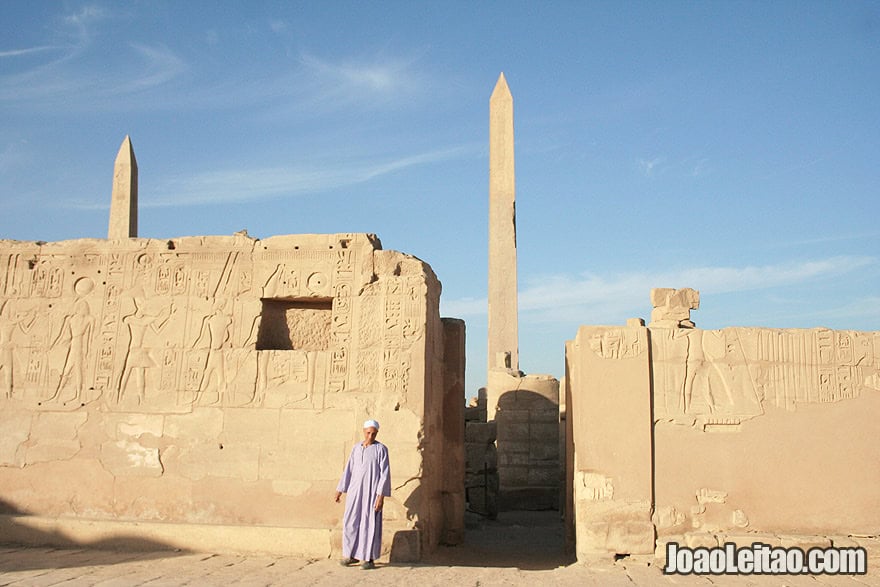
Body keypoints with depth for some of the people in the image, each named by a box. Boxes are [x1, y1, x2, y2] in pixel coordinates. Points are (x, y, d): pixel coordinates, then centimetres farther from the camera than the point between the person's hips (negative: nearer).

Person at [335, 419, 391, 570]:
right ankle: (353, 554, 19)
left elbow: (385, 473, -11)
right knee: (351, 522, 5)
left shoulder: (381, 449, -6)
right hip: (355, 490, 5)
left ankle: (369, 558, 7)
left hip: (372, 491, -5)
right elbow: (348, 470, 13)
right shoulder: (356, 448, 10)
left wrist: (381, 496, -17)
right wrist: (340, 490, 10)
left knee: (370, 523, -3)